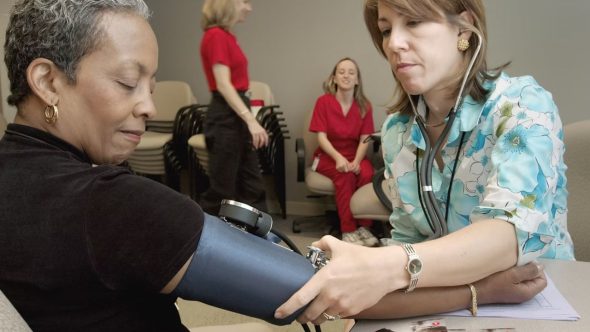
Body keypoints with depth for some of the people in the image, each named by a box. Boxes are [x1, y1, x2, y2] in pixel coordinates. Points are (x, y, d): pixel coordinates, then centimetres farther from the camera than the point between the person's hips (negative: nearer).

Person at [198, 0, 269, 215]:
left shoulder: (226, 36, 14)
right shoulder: (216, 35, -14)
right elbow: (223, 85, -21)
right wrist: (251, 120, -26)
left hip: (236, 115, 10)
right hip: (225, 117, -9)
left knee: (252, 186, 12)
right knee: (222, 189, -2)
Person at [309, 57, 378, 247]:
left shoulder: (364, 106, 2)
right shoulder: (323, 102, -5)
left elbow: (365, 139, -4)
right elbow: (321, 136, -10)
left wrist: (356, 161, -23)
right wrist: (338, 158, -26)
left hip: (355, 155, 2)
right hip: (328, 155, -2)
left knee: (367, 174, -31)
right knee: (345, 175, -33)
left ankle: (365, 227, -18)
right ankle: (348, 230, -26)